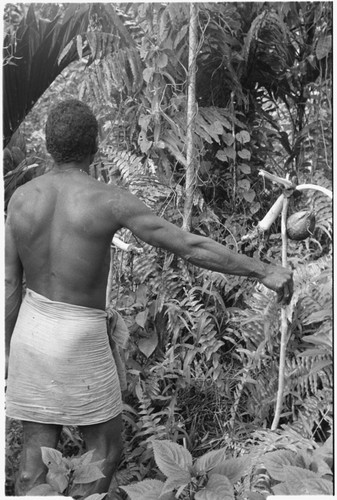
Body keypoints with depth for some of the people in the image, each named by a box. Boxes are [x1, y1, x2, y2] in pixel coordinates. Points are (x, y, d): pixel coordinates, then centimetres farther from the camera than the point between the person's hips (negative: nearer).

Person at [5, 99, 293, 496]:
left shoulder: (21, 197, -4)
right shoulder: (109, 199, -19)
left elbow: (9, 284, 1)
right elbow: (191, 247, -20)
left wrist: (7, 353, 12)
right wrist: (264, 270, -12)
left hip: (32, 328, 6)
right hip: (80, 340, -5)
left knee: (37, 456, 14)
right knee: (106, 449, 15)